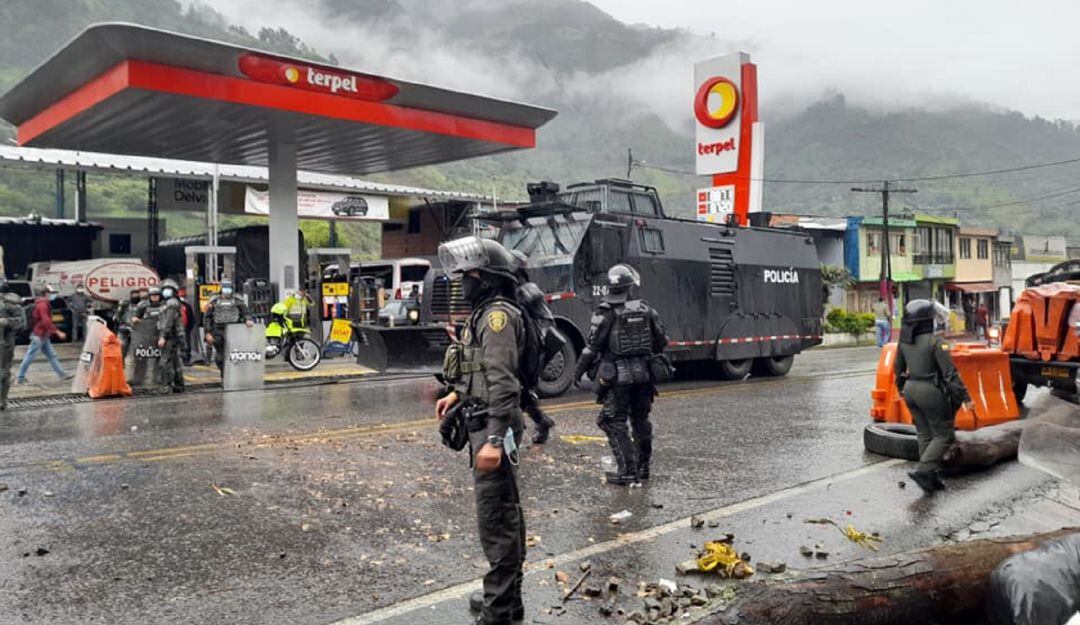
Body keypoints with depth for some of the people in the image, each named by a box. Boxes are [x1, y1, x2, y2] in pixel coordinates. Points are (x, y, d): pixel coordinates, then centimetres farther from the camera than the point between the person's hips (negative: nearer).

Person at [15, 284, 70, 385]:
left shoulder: (44, 304, 14)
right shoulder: (42, 305, -17)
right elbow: (46, 321, -26)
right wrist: (58, 332, -27)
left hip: (43, 335, 10)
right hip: (39, 335, -10)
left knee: (52, 355, 9)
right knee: (30, 356, -3)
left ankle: (62, 374, 10)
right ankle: (20, 378, 4)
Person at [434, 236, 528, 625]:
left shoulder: (498, 315, -16)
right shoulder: (485, 314, 15)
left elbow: (503, 381, -25)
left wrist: (494, 439, -29)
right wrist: (458, 394, 18)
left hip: (493, 427, -11)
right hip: (484, 423, 11)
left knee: (495, 518, -6)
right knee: (506, 512, 17)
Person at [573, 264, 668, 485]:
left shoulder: (606, 313, -10)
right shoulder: (645, 309, 4)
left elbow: (592, 347, -10)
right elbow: (661, 340, 9)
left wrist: (578, 371, 2)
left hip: (618, 377, -5)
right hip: (643, 374, 5)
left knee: (614, 422, 3)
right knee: (641, 420, 18)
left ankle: (627, 471, -1)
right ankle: (643, 467, 28)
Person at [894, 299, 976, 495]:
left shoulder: (905, 341, 4)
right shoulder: (935, 342, -16)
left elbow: (899, 369, 15)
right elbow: (950, 373, -18)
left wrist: (902, 390, 30)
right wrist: (966, 398, -14)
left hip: (911, 390, 7)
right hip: (932, 392, -7)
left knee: (925, 435, 15)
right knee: (944, 435, 4)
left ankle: (931, 479, 18)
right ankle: (922, 471, -9)